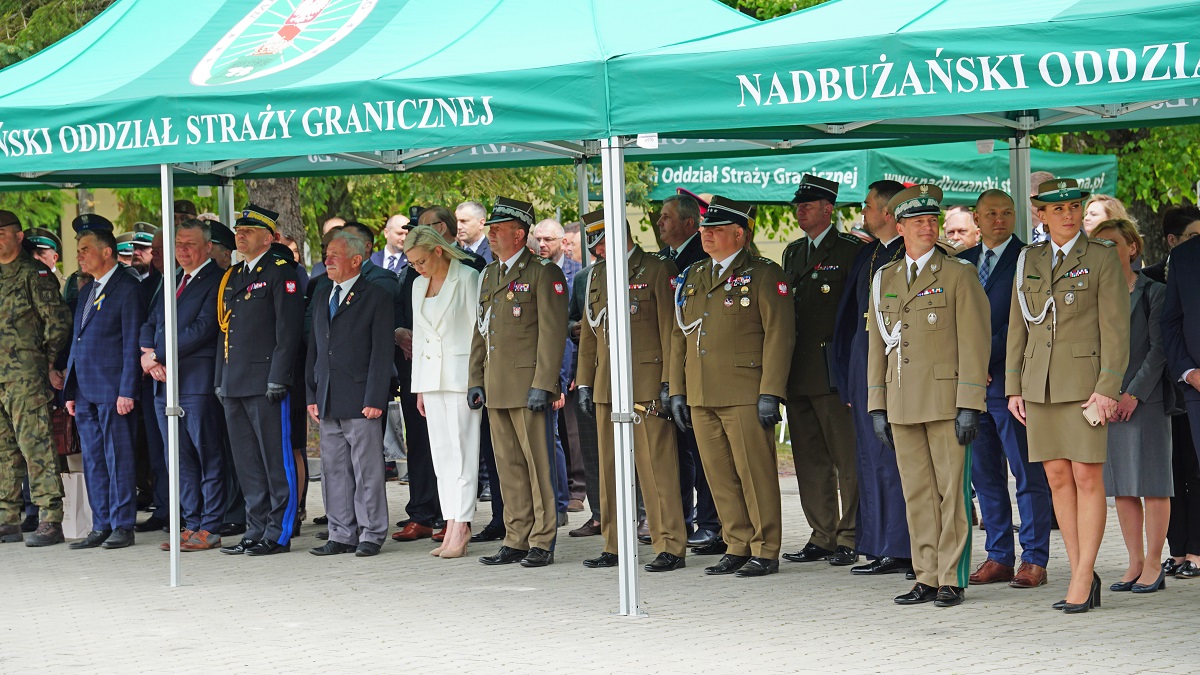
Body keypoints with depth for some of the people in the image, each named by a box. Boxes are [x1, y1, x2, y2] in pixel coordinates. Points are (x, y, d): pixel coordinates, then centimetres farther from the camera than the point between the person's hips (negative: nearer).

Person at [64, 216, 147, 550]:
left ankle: (122, 526, 1)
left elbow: (132, 343, -11)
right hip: (85, 392, 8)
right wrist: (71, 391, 15)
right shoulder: (86, 291, 19)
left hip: (113, 390, -8)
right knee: (93, 460, 9)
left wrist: (127, 391, -16)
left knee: (118, 457, -4)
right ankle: (101, 526, 14)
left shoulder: (128, 288, -7)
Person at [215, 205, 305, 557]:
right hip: (234, 384, 8)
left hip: (265, 382, -8)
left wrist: (277, 379, -17)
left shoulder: (280, 273, -5)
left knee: (276, 461, -3)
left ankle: (279, 534, 0)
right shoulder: (231, 277, 18)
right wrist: (220, 379, 16)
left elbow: (289, 329, -12)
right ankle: (256, 531, 17)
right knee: (247, 464, 11)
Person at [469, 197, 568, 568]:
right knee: (508, 466, 9)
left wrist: (543, 385, -17)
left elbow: (553, 332, -11)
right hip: (496, 387, 7)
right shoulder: (489, 274, 18)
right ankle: (516, 540, 14)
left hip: (527, 384, -7)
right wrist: (476, 380, 15)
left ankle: (542, 542, 2)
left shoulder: (543, 273, -6)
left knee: (537, 463, -3)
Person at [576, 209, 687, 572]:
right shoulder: (597, 275, 17)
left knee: (656, 467, -7)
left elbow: (669, 330, -7)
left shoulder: (657, 270, -3)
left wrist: (668, 384, -12)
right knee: (609, 468, 8)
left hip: (646, 384, -6)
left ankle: (670, 548, -3)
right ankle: (613, 545, 16)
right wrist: (584, 383, 16)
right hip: (606, 386, 6)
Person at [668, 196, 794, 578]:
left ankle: (765, 551, 5)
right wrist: (677, 390, 14)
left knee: (755, 475, -3)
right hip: (701, 396, 6)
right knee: (720, 477, 9)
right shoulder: (692, 278, 17)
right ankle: (737, 548, 17)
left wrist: (770, 393, -15)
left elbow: (779, 336, -8)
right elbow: (680, 336, 20)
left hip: (745, 395, -6)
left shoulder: (763, 275, -3)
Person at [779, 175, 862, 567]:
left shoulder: (849, 251, -4)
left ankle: (849, 538, 1)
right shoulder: (793, 253, 18)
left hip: (833, 372, -7)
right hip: (797, 373, 7)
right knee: (810, 461, 9)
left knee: (846, 460, -3)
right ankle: (822, 537, 15)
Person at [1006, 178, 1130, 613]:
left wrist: (1107, 389, -13)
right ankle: (1084, 577, 10)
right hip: (1039, 382, 5)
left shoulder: (1102, 258, -2)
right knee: (1057, 478, 4)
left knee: (1087, 478, -5)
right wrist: (1014, 388, 9)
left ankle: (1082, 580, -3)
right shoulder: (1028, 260, 11)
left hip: (1084, 380, -5)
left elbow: (1115, 328, -6)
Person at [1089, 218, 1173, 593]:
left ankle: (1153, 565, 3)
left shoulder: (1154, 292, -2)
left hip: (1145, 400, -5)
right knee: (1122, 487, 7)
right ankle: (1135, 564, 13)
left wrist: (1134, 394, -14)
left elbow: (1159, 349, -7)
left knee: (1152, 484, -2)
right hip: (1105, 403, 5)